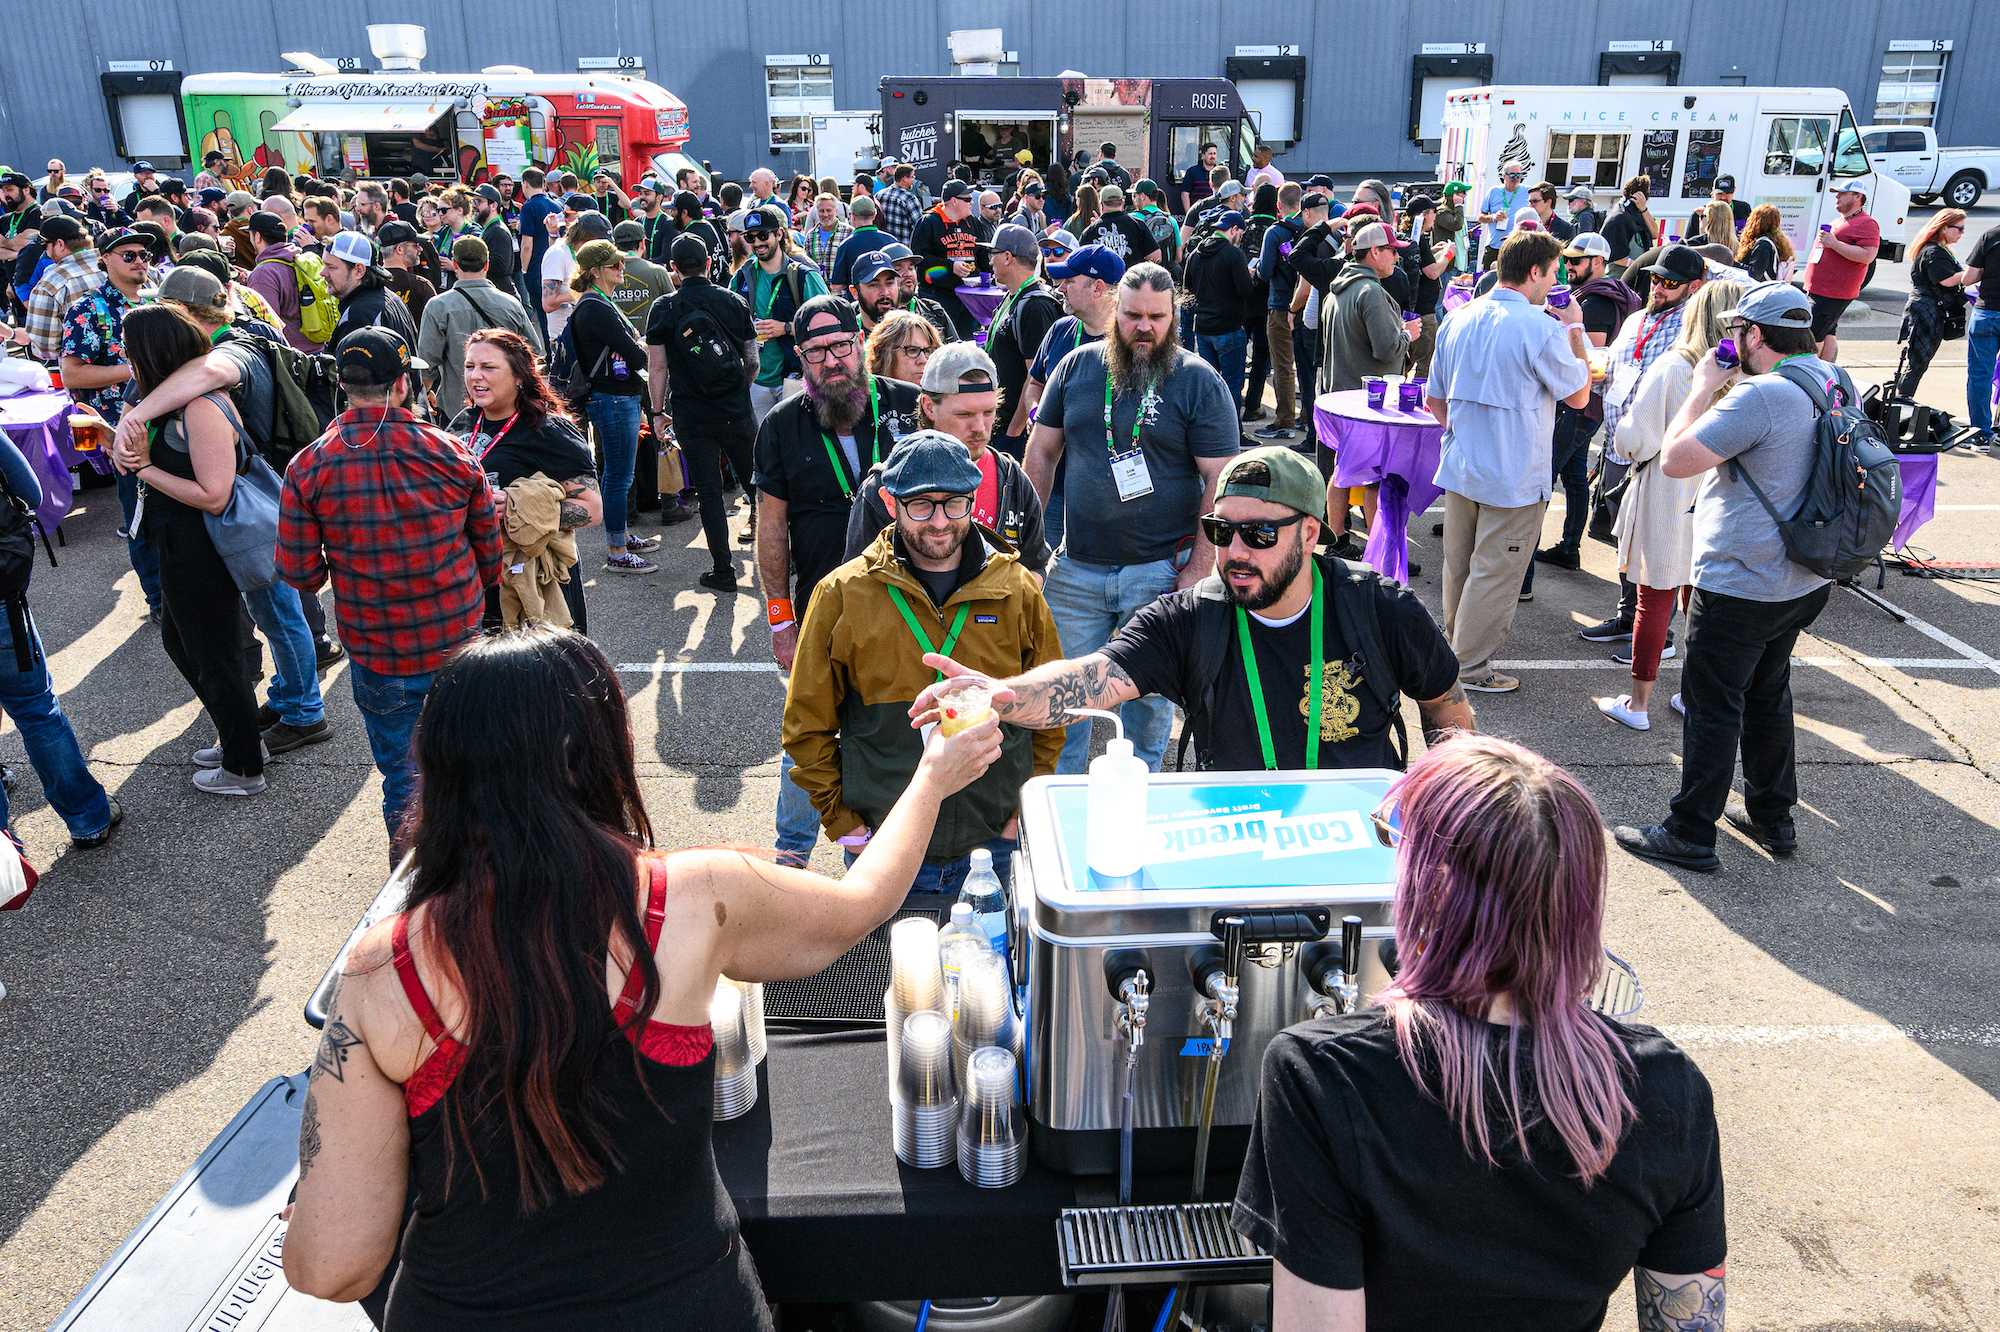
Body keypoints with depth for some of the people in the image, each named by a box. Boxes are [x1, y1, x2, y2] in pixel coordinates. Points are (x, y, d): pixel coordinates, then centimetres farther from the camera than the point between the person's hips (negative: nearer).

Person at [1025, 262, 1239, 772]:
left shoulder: (1198, 381, -4)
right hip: (1077, 566, 3)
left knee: (1149, 696, 9)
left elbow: (1221, 480, -7)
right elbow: (1042, 452, 11)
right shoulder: (1077, 366, 6)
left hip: (1161, 570, -2)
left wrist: (1199, 568, -12)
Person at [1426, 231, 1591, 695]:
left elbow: (1434, 400, 10)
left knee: (1459, 566, 19)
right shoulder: (1541, 327, -17)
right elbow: (1578, 395, -4)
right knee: (1494, 575, 4)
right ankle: (1472, 668, 12)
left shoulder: (1457, 320, 3)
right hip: (1514, 477, -7)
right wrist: (1575, 331, 4)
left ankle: (1455, 651, 34)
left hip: (1459, 467, 7)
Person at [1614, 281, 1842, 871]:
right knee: (1768, 695, 22)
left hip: (1741, 587, -9)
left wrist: (1702, 388, -11)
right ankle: (1772, 817, 34)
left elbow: (1675, 458, -23)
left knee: (1712, 708, 2)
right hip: (1805, 581, 9)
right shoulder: (1837, 384, 5)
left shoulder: (1761, 396, -24)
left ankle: (1691, 835, 12)